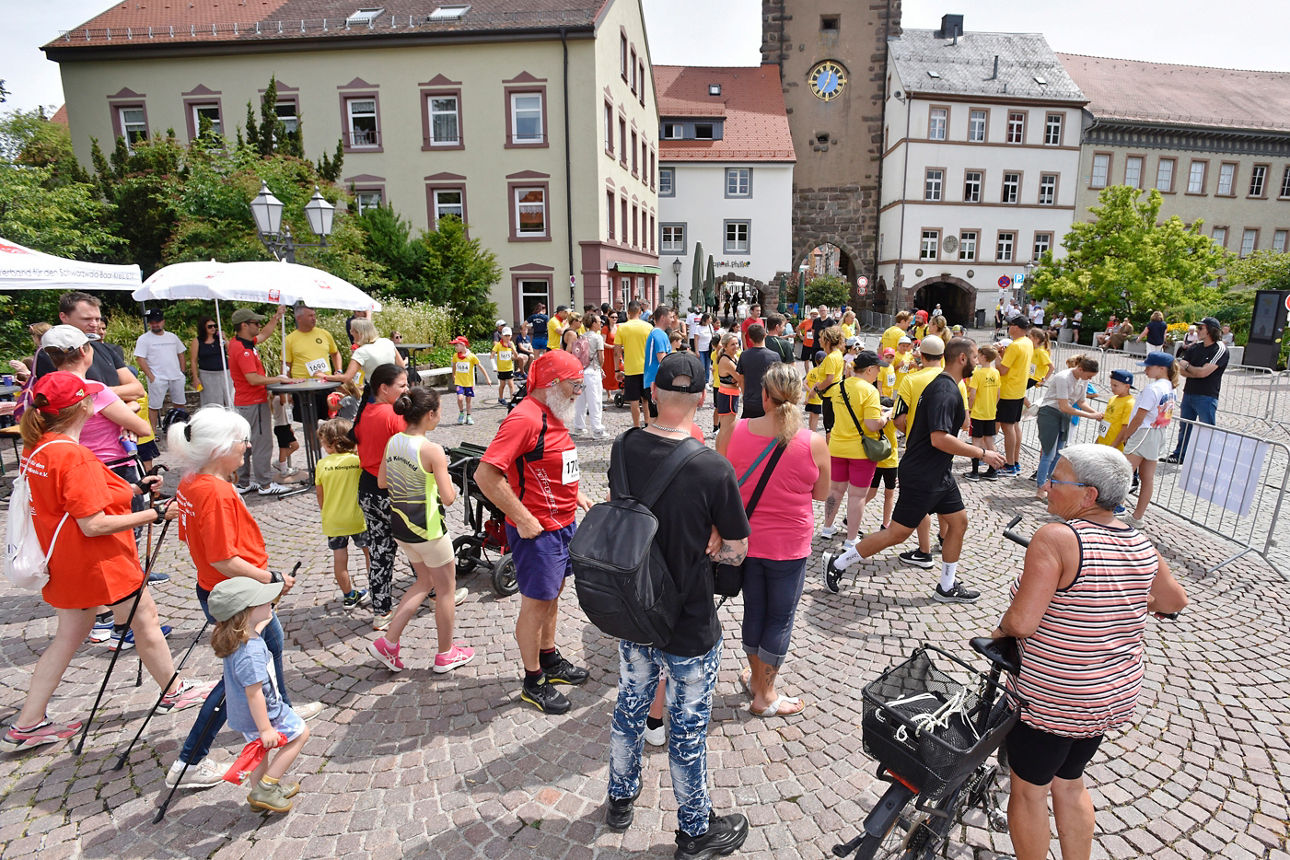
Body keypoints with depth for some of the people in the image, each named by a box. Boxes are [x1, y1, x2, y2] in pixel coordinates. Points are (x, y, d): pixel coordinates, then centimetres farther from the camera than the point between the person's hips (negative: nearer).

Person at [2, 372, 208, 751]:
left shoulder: (36, 448, 3)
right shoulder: (75, 456, -26)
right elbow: (94, 525, -26)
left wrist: (135, 489, 11)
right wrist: (154, 514, -21)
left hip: (63, 562, 9)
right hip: (97, 562, -9)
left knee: (70, 634, 20)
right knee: (146, 620, 9)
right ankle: (174, 693, 26)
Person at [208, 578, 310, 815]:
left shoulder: (242, 637, -9)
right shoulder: (250, 653, -37)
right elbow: (254, 694, -31)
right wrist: (265, 729, -22)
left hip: (244, 714, 9)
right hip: (265, 713, -9)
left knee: (259, 748, 27)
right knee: (300, 733, 11)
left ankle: (260, 794, 47)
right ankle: (265, 789, 14)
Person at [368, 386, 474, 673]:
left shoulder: (392, 442, -1)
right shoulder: (432, 451, -22)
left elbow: (381, 482, 11)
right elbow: (448, 498, -20)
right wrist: (451, 486, -1)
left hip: (399, 524, 8)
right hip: (427, 528, -7)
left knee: (425, 582, 25)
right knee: (446, 589, 12)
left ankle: (388, 642, 23)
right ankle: (446, 654, 26)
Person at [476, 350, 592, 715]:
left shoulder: (553, 415, 8)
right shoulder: (525, 418, -23)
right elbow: (486, 473, -30)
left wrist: (574, 494, 12)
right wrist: (523, 520, -26)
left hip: (563, 523, 9)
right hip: (537, 531, -9)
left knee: (552, 594, 22)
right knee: (536, 603, 5)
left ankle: (550, 659, 41)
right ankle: (533, 682, 22)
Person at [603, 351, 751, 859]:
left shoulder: (624, 449, -10)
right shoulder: (713, 469, -26)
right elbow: (736, 552, -16)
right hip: (689, 626, -5)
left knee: (630, 704, 26)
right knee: (688, 728, 15)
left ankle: (621, 799, 49)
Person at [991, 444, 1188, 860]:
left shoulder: (1055, 538, -25)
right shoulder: (1141, 546, -2)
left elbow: (1022, 621, -29)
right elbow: (1175, 601, 16)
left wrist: (1000, 630, -9)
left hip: (1049, 700, -7)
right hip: (1116, 696, 7)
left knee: (1028, 791, 15)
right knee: (1070, 783, 27)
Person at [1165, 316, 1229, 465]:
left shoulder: (1220, 350, -10)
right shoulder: (1194, 348, 9)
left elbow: (1203, 372, -19)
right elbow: (1182, 371, 3)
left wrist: (1187, 366, -3)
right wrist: (1198, 372, -14)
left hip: (1207, 397, -7)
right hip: (1188, 393, 7)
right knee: (1184, 427, 15)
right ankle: (1179, 455, 25)